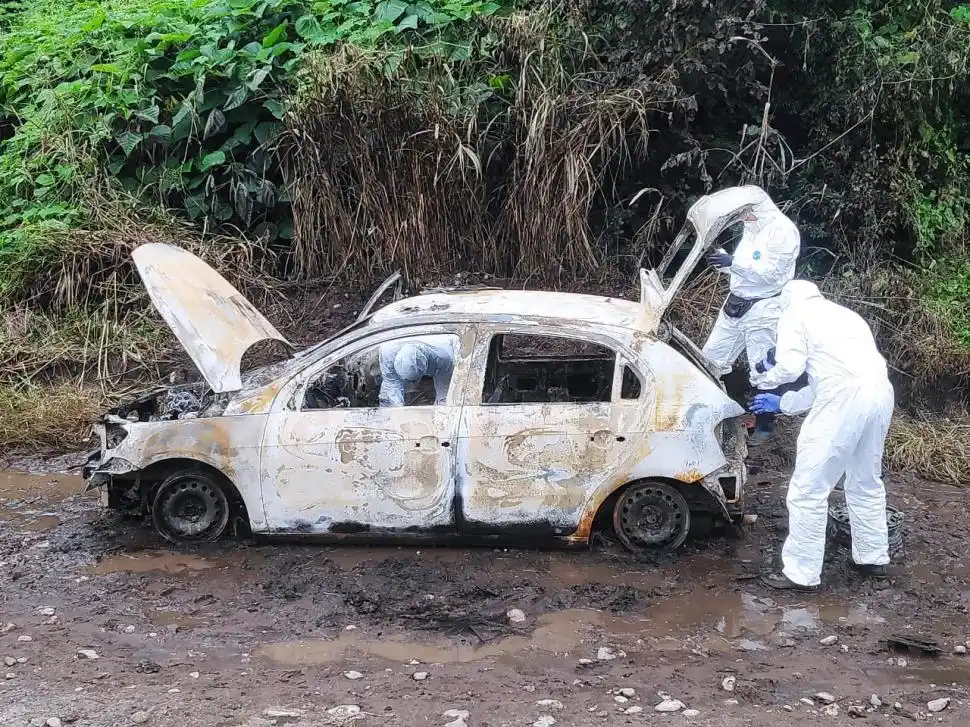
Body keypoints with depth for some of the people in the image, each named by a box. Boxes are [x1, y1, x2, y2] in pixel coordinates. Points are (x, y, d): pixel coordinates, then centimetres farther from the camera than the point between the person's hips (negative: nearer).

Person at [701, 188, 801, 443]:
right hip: (736, 303, 8)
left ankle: (764, 426, 19)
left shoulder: (783, 230, -16)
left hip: (764, 309, -8)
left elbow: (771, 272, -21)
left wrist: (734, 262, -27)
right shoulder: (752, 228, 10)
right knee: (711, 359, 12)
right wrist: (723, 261, -5)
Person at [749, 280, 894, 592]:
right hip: (880, 393, 8)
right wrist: (782, 404, 42)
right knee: (866, 481, 26)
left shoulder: (795, 313, 12)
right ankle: (872, 557, 37)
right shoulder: (845, 315, 34)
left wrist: (764, 377, 18)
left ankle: (801, 573, 4)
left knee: (808, 488, 0)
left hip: (846, 398, -8)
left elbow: (790, 367, -4)